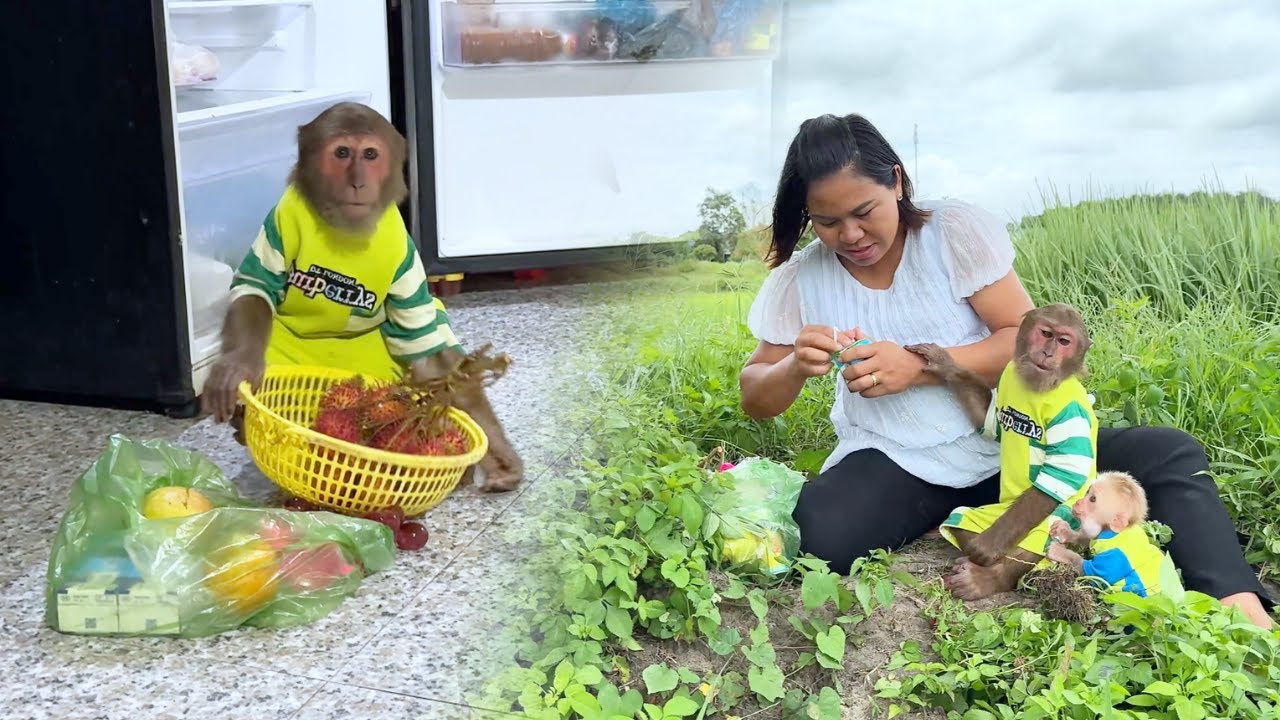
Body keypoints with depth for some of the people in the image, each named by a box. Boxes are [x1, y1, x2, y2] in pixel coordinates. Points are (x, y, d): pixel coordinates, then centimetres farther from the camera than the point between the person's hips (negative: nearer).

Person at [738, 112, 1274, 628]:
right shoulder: (798, 278, -1)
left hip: (1005, 444, 0)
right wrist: (795, 366, -21)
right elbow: (755, 401, 4)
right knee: (821, 533, -33)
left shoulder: (956, 231, -5)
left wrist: (918, 367, -23)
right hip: (894, 467, 0)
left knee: (1170, 455, -19)